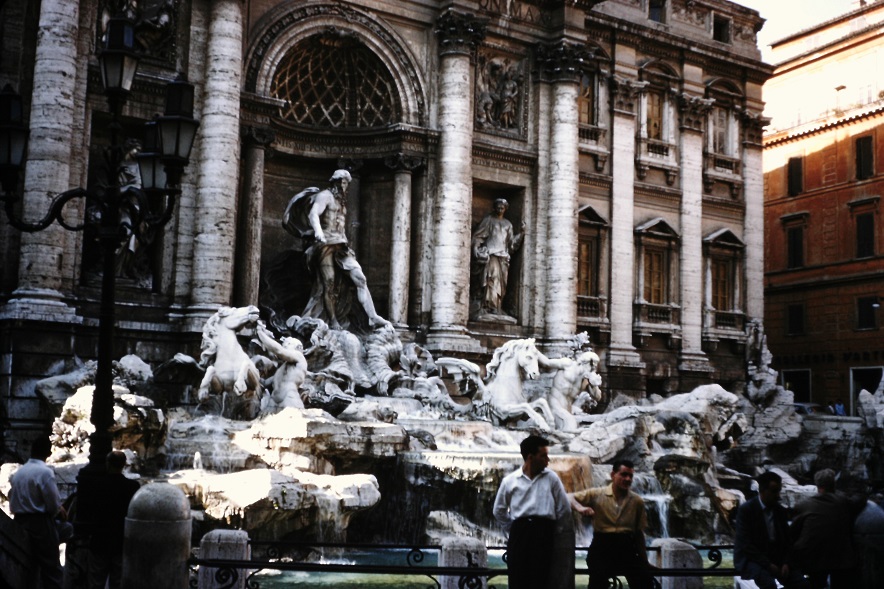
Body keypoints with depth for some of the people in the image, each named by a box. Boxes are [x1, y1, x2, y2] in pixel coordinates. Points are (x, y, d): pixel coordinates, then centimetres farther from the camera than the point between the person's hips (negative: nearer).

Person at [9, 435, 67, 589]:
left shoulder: (18, 472, 7)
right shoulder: (45, 472, -15)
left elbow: (13, 499, 11)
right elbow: (54, 504, -14)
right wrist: (59, 511, 7)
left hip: (20, 522, 7)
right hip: (40, 523, -7)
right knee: (50, 567, -2)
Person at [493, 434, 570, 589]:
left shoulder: (551, 478, 5)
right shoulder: (509, 480, 6)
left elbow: (563, 508, 9)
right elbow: (499, 510, 16)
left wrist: (548, 526, 10)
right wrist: (516, 526, 11)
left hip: (543, 532, 0)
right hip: (519, 532, 1)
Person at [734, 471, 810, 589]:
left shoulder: (781, 511, 8)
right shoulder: (746, 510, -10)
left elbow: (787, 540, 12)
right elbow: (745, 544, -15)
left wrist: (785, 563, -7)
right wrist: (768, 565, -20)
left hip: (776, 559, 6)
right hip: (752, 559, -6)